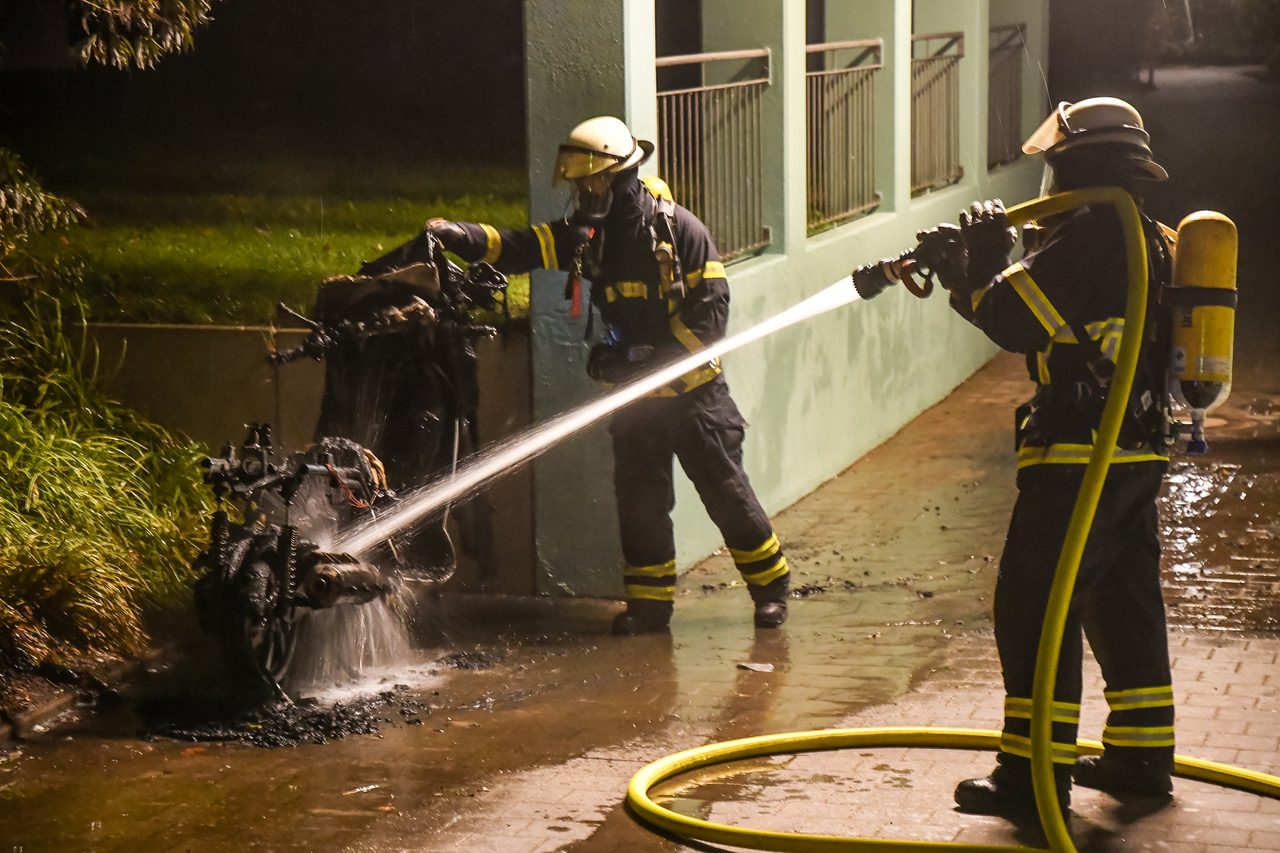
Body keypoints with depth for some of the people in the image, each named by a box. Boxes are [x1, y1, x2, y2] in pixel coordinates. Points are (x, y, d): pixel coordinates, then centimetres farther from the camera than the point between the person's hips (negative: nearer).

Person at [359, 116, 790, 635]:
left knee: (724, 489, 0)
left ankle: (770, 584, 16)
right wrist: (452, 236, -23)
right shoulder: (589, 235, 2)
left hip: (692, 389, -5)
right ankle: (650, 603, 15)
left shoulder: (679, 230, -13)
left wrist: (652, 357, -23)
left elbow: (711, 310, -15)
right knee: (639, 497, 5)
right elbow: (519, 247, -8)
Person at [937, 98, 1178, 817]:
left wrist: (983, 264, -1)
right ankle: (1142, 758, 25)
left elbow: (1016, 322, -17)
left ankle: (1035, 774, -4)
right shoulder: (1153, 240, 15)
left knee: (1036, 605, -5)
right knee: (1125, 603, 17)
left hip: (1079, 458, -9)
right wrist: (980, 271, 16)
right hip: (1141, 455, 10)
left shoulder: (1089, 234, -15)